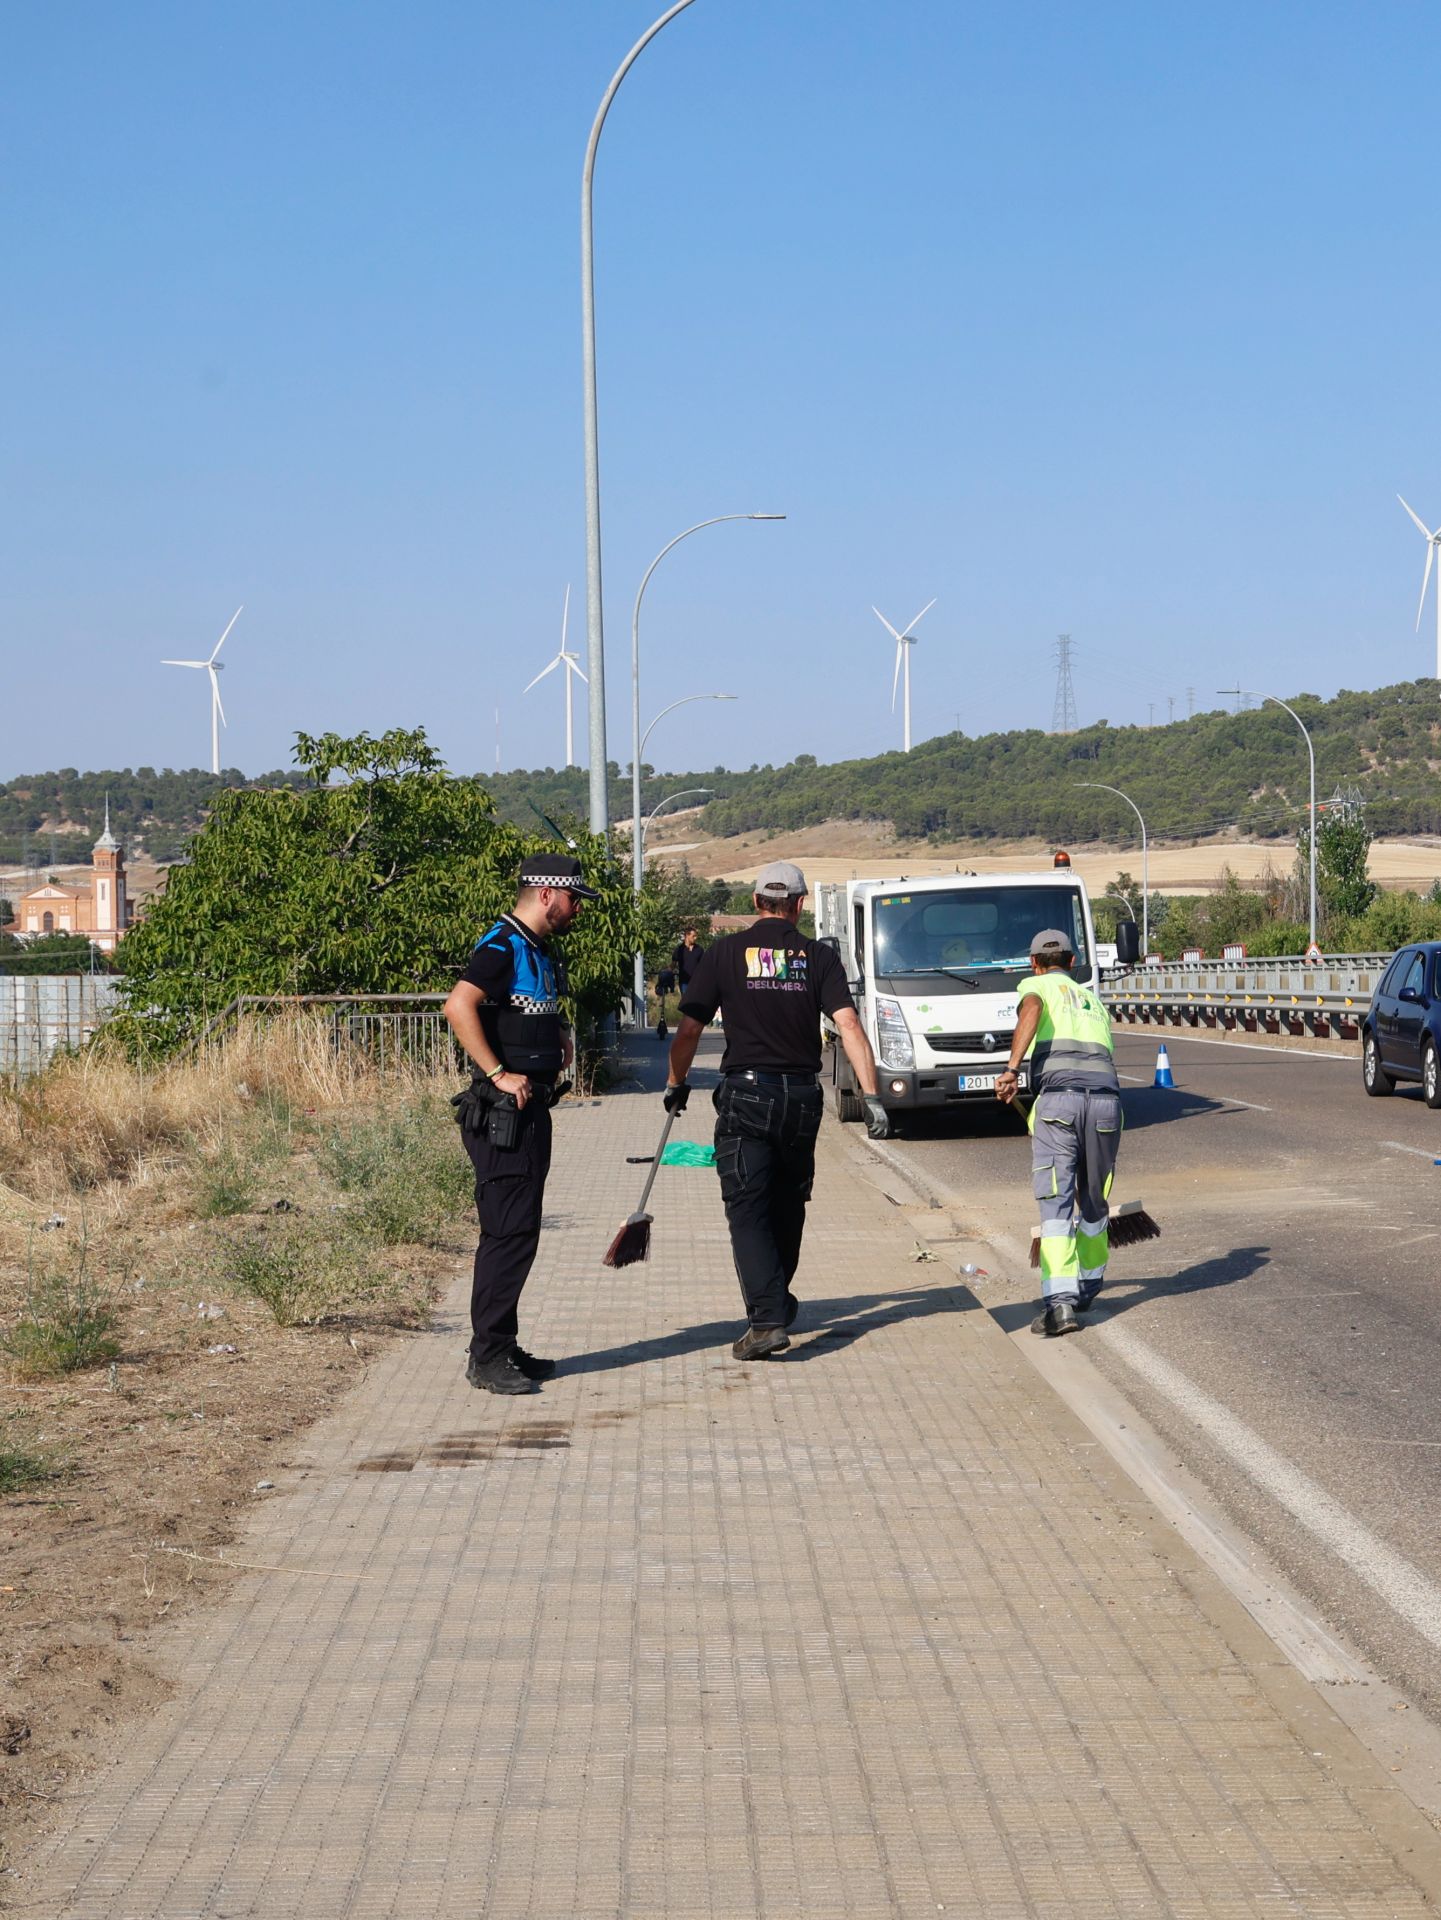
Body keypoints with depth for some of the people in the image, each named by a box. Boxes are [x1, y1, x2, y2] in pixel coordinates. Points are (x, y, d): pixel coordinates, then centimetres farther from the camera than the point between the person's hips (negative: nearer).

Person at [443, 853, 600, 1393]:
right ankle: (487, 1358, -7)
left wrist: (560, 1036, 17)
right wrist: (499, 1074, -26)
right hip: (503, 1113, -10)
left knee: (518, 1232, 13)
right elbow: (458, 1006, -28)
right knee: (509, 1233, -10)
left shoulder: (541, 953, 18)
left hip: (530, 1108, 10)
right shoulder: (503, 947, -14)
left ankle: (503, 1348, 20)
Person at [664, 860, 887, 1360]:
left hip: (745, 1094, -3)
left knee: (748, 1210, -4)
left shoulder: (724, 953, -1)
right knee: (788, 1205, 21)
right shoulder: (819, 957, 2)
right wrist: (871, 1096, -9)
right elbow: (849, 1026, -8)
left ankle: (768, 1318, -18)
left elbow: (689, 1030, -1)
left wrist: (676, 1085, 15)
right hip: (802, 1096, 3)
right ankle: (778, 1301, 36)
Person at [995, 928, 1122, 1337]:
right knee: (1094, 1202, 21)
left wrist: (1011, 1068, -16)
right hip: (1106, 1099, 4)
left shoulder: (1036, 985, 17)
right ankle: (1088, 1286, 35)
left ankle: (1060, 1302, -19)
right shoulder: (1093, 1000, 32)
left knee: (1056, 1204, -7)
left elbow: (1031, 1010, -8)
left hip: (1057, 1097, -4)